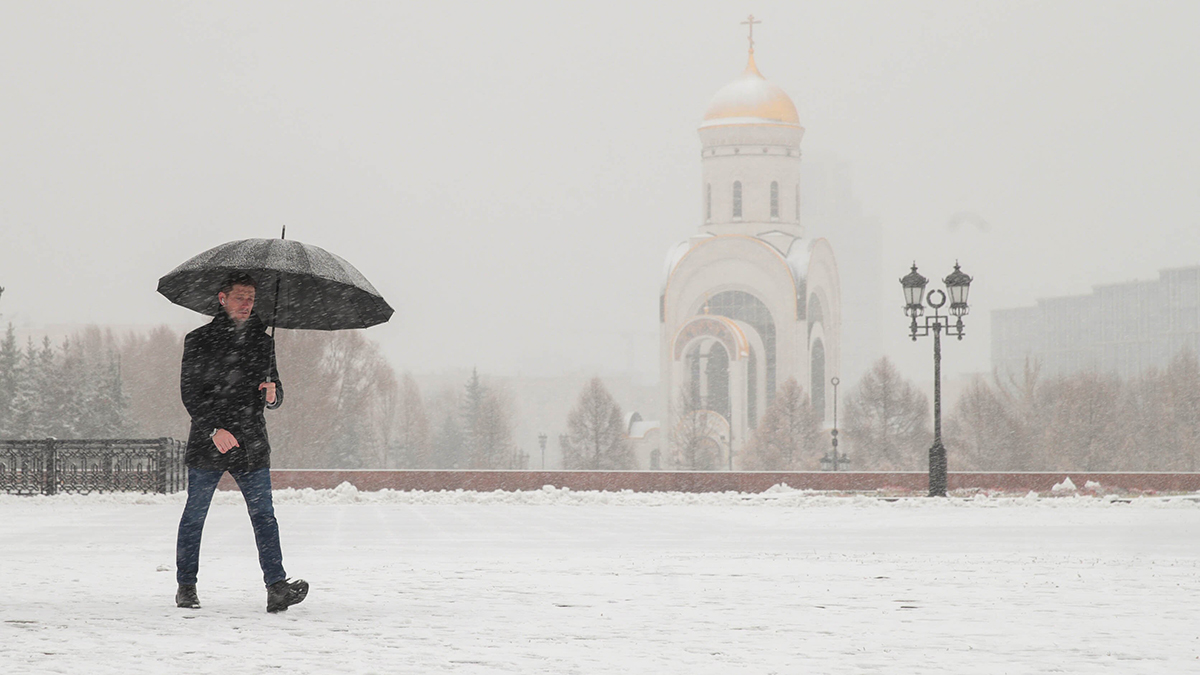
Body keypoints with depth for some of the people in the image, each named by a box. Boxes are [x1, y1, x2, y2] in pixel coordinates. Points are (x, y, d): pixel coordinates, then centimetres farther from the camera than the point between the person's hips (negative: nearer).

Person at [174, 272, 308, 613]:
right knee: (194, 516, 5)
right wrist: (214, 430, -18)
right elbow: (190, 393, -5)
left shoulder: (262, 342, 15)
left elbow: (275, 391, 20)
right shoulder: (199, 340, 2)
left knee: (264, 515, -9)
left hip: (252, 444, 2)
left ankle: (277, 587, -17)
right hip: (207, 445, -2)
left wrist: (272, 394, -6)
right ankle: (186, 586, 18)